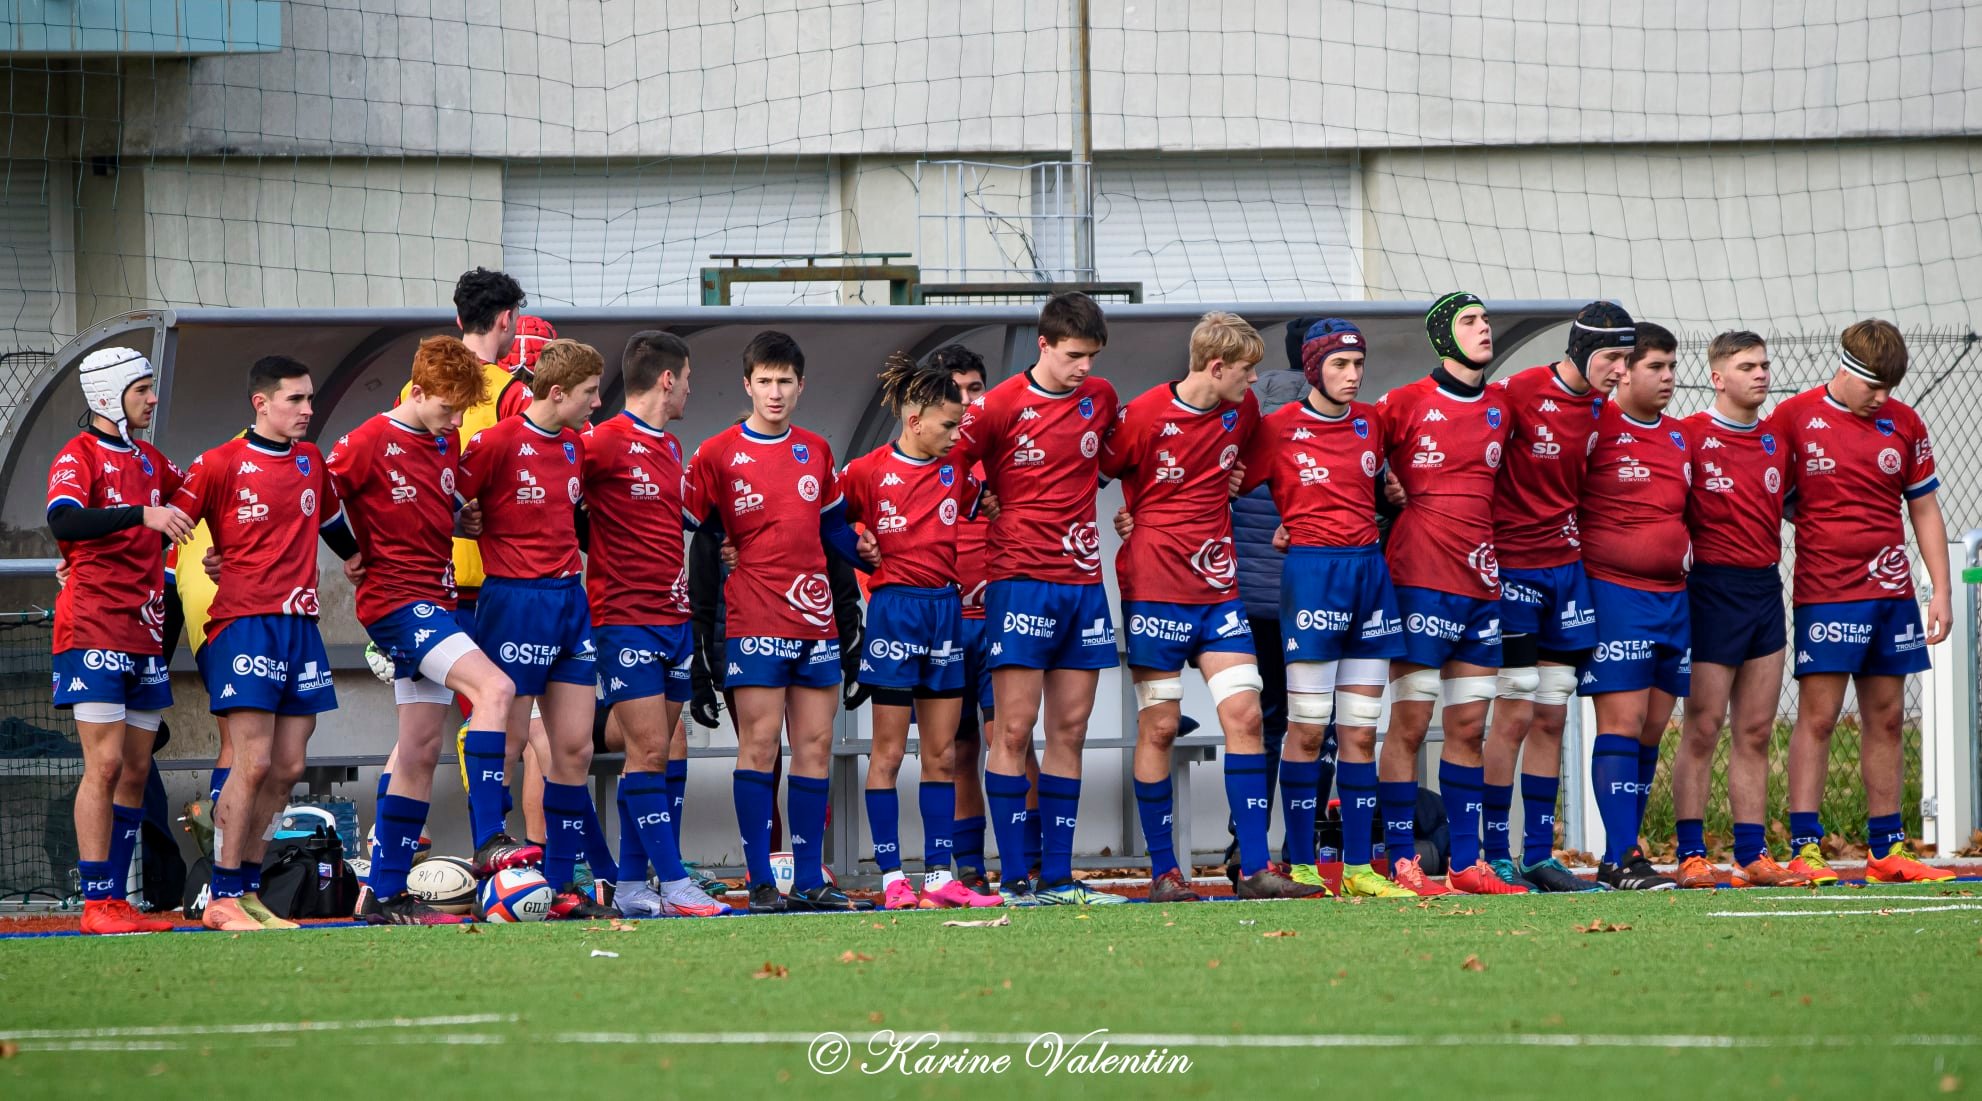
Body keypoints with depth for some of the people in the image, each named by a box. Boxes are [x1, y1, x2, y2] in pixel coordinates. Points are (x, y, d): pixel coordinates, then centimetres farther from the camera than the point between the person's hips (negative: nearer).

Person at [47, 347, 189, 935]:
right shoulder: (80, 454, -6)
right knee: (105, 765, -12)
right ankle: (96, 903, -11)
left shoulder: (150, 461, 16)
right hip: (94, 630, -7)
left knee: (136, 769, 6)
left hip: (144, 634, 7)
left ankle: (116, 900, 9)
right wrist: (143, 514, -34)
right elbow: (62, 521, -25)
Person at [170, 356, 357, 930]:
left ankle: (247, 889, 11)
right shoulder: (221, 464, -4)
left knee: (288, 769, 4)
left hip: (300, 625, 7)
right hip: (244, 624, -7)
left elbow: (334, 524, 32)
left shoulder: (312, 462, 14)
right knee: (254, 764, -13)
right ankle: (223, 899, -8)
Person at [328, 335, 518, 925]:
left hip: (436, 601, 8)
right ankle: (488, 842, -26)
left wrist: (462, 519, 6)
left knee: (421, 749, 6)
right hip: (396, 601, -8)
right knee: (494, 688, -24)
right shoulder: (371, 443, -11)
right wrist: (356, 551, -3)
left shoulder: (448, 444, 11)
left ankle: (385, 894, 10)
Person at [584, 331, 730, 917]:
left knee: (658, 753, 7)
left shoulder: (670, 447, 16)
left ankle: (631, 885, 11)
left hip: (674, 619, 8)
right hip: (626, 620, -8)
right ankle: (674, 885, -11)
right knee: (650, 751, -10)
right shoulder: (606, 442, -10)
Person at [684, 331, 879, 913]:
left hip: (816, 616, 5)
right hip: (754, 619, -5)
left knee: (816, 744, 4)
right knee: (759, 741, -8)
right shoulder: (719, 454, 0)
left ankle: (809, 880, 7)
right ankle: (761, 882, -6)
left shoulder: (815, 451, 15)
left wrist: (862, 550, 6)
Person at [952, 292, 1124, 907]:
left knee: (1070, 731, 5)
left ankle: (1058, 877, 7)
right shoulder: (1000, 406, -6)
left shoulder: (1101, 399, 10)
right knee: (1014, 729, -7)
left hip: (1083, 580, 5)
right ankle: (1013, 878, -7)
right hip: (1021, 579, -5)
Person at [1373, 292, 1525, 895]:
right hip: (1422, 578, -6)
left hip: (1482, 581, 6)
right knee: (1410, 721, -6)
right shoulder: (1407, 403, -5)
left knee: (1469, 725, 8)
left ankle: (1466, 861, 12)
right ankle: (1402, 862, -5)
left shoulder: (1500, 406, 12)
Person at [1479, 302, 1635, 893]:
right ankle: (1496, 854, -1)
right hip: (1514, 567, -7)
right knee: (1515, 715, -7)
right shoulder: (1519, 392, -14)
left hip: (1568, 565, 7)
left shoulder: (1600, 408, 7)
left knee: (1551, 717, 7)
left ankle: (1539, 854, 10)